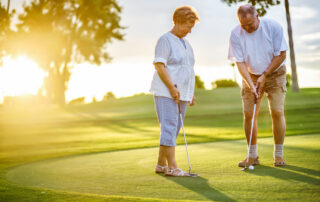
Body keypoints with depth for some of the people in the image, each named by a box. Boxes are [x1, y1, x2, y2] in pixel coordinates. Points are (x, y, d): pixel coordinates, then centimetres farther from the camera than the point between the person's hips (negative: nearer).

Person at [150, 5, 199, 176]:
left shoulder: (186, 44, 19)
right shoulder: (165, 40, -6)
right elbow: (159, 65, -14)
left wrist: (191, 93, 18)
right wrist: (172, 88, -19)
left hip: (181, 94, 8)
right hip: (165, 93, -8)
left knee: (173, 130, 9)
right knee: (169, 127, -12)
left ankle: (161, 164, 16)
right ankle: (172, 167, -13)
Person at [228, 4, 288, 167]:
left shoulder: (273, 27, -17)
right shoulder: (236, 34, -14)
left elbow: (281, 54, -11)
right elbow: (240, 62, -13)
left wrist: (265, 75, -14)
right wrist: (251, 85, -23)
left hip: (275, 74, -1)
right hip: (251, 76, 1)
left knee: (277, 112, -11)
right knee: (248, 114, -6)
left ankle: (278, 155, 2)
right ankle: (253, 156, 6)